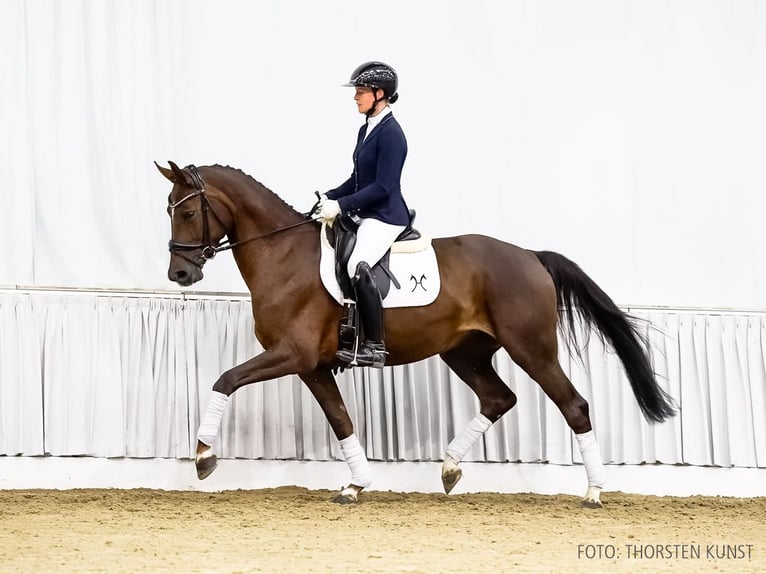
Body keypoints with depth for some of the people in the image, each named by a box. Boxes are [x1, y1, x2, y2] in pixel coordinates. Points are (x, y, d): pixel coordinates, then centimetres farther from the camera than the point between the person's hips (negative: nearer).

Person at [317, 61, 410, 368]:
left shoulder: (390, 133, -16)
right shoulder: (366, 129, 13)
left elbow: (383, 185, -21)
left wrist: (341, 205, -22)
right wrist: (329, 197, 8)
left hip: (386, 216, -11)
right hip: (367, 215, 11)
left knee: (357, 265, -31)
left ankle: (375, 347, -28)